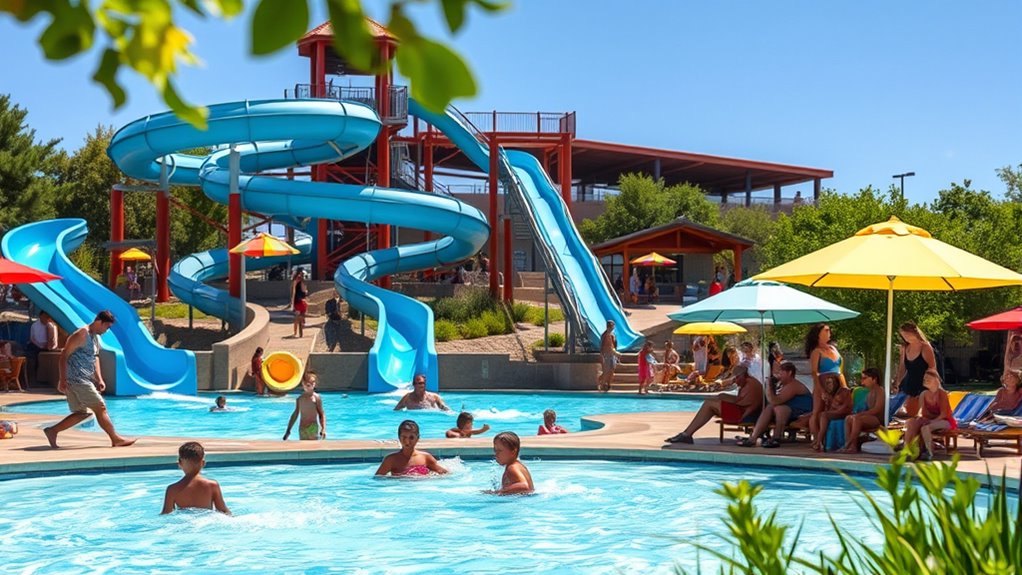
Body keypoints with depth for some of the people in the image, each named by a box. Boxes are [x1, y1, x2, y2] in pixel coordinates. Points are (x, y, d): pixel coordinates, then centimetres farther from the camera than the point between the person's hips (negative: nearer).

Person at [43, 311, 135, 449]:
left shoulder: (96, 337, 16)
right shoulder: (82, 334, -14)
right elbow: (64, 355, -16)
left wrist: (99, 379, 11)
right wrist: (62, 380, -21)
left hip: (85, 379, 10)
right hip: (77, 379, -10)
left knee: (81, 413, 11)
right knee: (100, 407, -7)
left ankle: (52, 431, 14)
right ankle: (115, 439, -2)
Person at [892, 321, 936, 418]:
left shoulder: (925, 347, -9)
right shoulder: (905, 348, 9)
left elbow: (932, 369, -10)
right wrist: (898, 384, 8)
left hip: (922, 388, -6)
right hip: (908, 386, 6)